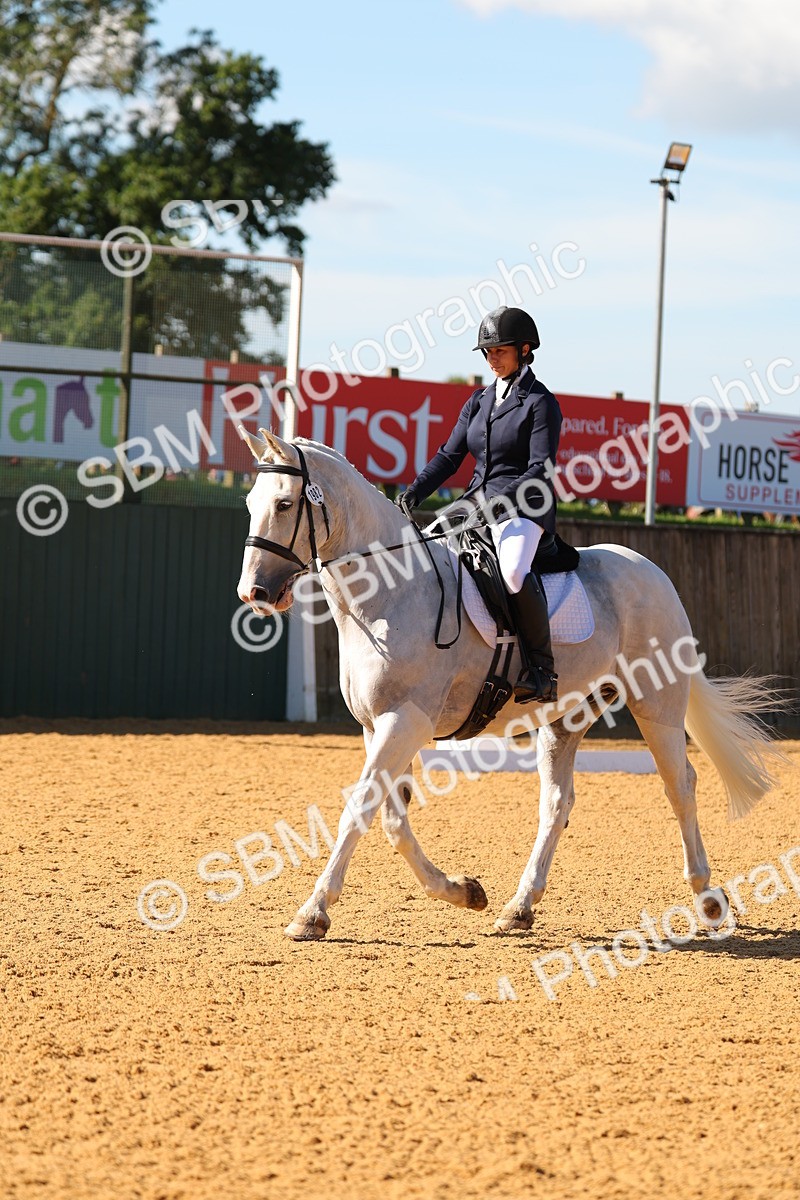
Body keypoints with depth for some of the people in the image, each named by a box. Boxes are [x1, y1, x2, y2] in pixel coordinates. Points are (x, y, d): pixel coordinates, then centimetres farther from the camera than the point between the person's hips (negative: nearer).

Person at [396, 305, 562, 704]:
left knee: (514, 572, -36)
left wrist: (501, 499, -26)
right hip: (478, 503, 8)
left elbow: (540, 470, -12)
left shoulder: (540, 402, -3)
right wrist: (414, 492, -2)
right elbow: (450, 455, 14)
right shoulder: (479, 401, 17)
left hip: (524, 507, -8)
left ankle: (541, 670, -29)